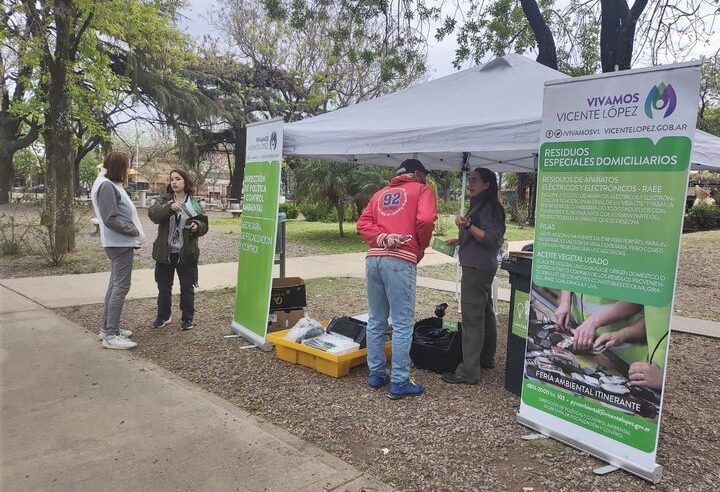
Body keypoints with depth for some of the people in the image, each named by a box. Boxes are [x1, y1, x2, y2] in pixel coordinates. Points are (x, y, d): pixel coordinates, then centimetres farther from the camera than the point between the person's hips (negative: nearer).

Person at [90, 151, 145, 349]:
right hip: (119, 243, -11)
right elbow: (111, 219, -20)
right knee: (120, 287, -8)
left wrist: (134, 231, 4)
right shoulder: (106, 186, -15)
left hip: (120, 242, 11)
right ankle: (111, 335, -4)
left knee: (116, 285, 16)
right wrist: (134, 231, -14)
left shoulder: (111, 184, 16)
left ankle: (107, 328, 26)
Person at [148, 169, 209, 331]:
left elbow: (204, 225, 5)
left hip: (186, 253, -1)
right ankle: (163, 316, 29)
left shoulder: (194, 203, 2)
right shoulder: (163, 201, 2)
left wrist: (197, 226, -18)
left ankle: (188, 318, 20)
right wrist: (169, 208, -34)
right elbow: (153, 214, -17)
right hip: (165, 252, 1)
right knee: (164, 287, 13)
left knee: (187, 287, 7)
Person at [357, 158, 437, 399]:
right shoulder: (422, 190, 8)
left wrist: (382, 238, -2)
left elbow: (363, 223, 9)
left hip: (373, 258, 6)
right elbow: (426, 220, -10)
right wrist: (421, 247, 6)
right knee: (402, 324, -1)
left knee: (375, 321, 13)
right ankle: (400, 383, 3)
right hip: (400, 261, -6)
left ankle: (376, 374, 22)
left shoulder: (381, 193, 24)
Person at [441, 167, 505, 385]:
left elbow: (492, 239, -22)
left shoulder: (488, 207, -13)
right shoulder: (481, 205, 17)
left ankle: (468, 372, -7)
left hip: (477, 268, -11)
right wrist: (460, 240, 19)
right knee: (485, 313, 18)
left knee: (472, 318, -10)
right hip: (482, 267, 11)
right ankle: (486, 358, 31)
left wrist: (468, 225, -32)